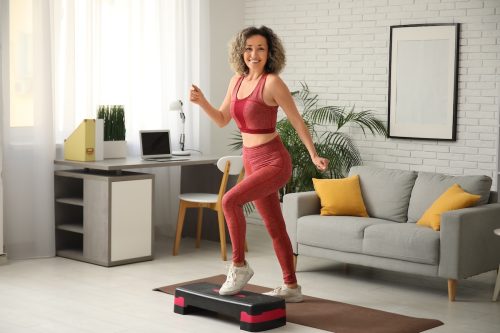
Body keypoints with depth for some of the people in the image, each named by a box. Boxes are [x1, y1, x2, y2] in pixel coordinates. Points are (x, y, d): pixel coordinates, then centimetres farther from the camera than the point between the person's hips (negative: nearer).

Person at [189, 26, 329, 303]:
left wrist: (313, 156, -10)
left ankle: (239, 266, -10)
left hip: (275, 162, -8)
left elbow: (297, 121, -9)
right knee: (275, 228, 14)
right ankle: (291, 287, 25)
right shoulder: (237, 80, 7)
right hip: (253, 163, 8)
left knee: (230, 200, -26)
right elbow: (222, 120, 14)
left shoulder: (272, 82, -14)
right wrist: (201, 101, -1)